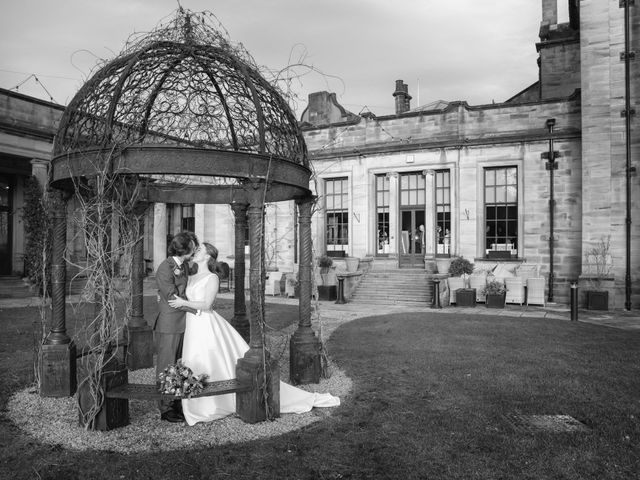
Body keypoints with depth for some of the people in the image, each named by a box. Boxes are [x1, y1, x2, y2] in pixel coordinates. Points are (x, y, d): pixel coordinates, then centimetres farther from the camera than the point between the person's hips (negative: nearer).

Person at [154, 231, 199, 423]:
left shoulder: (184, 266, 8)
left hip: (182, 324, 8)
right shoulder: (164, 269, -17)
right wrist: (197, 307, -12)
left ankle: (176, 405, 25)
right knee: (166, 368, 3)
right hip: (168, 326, -8)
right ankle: (165, 409, 13)